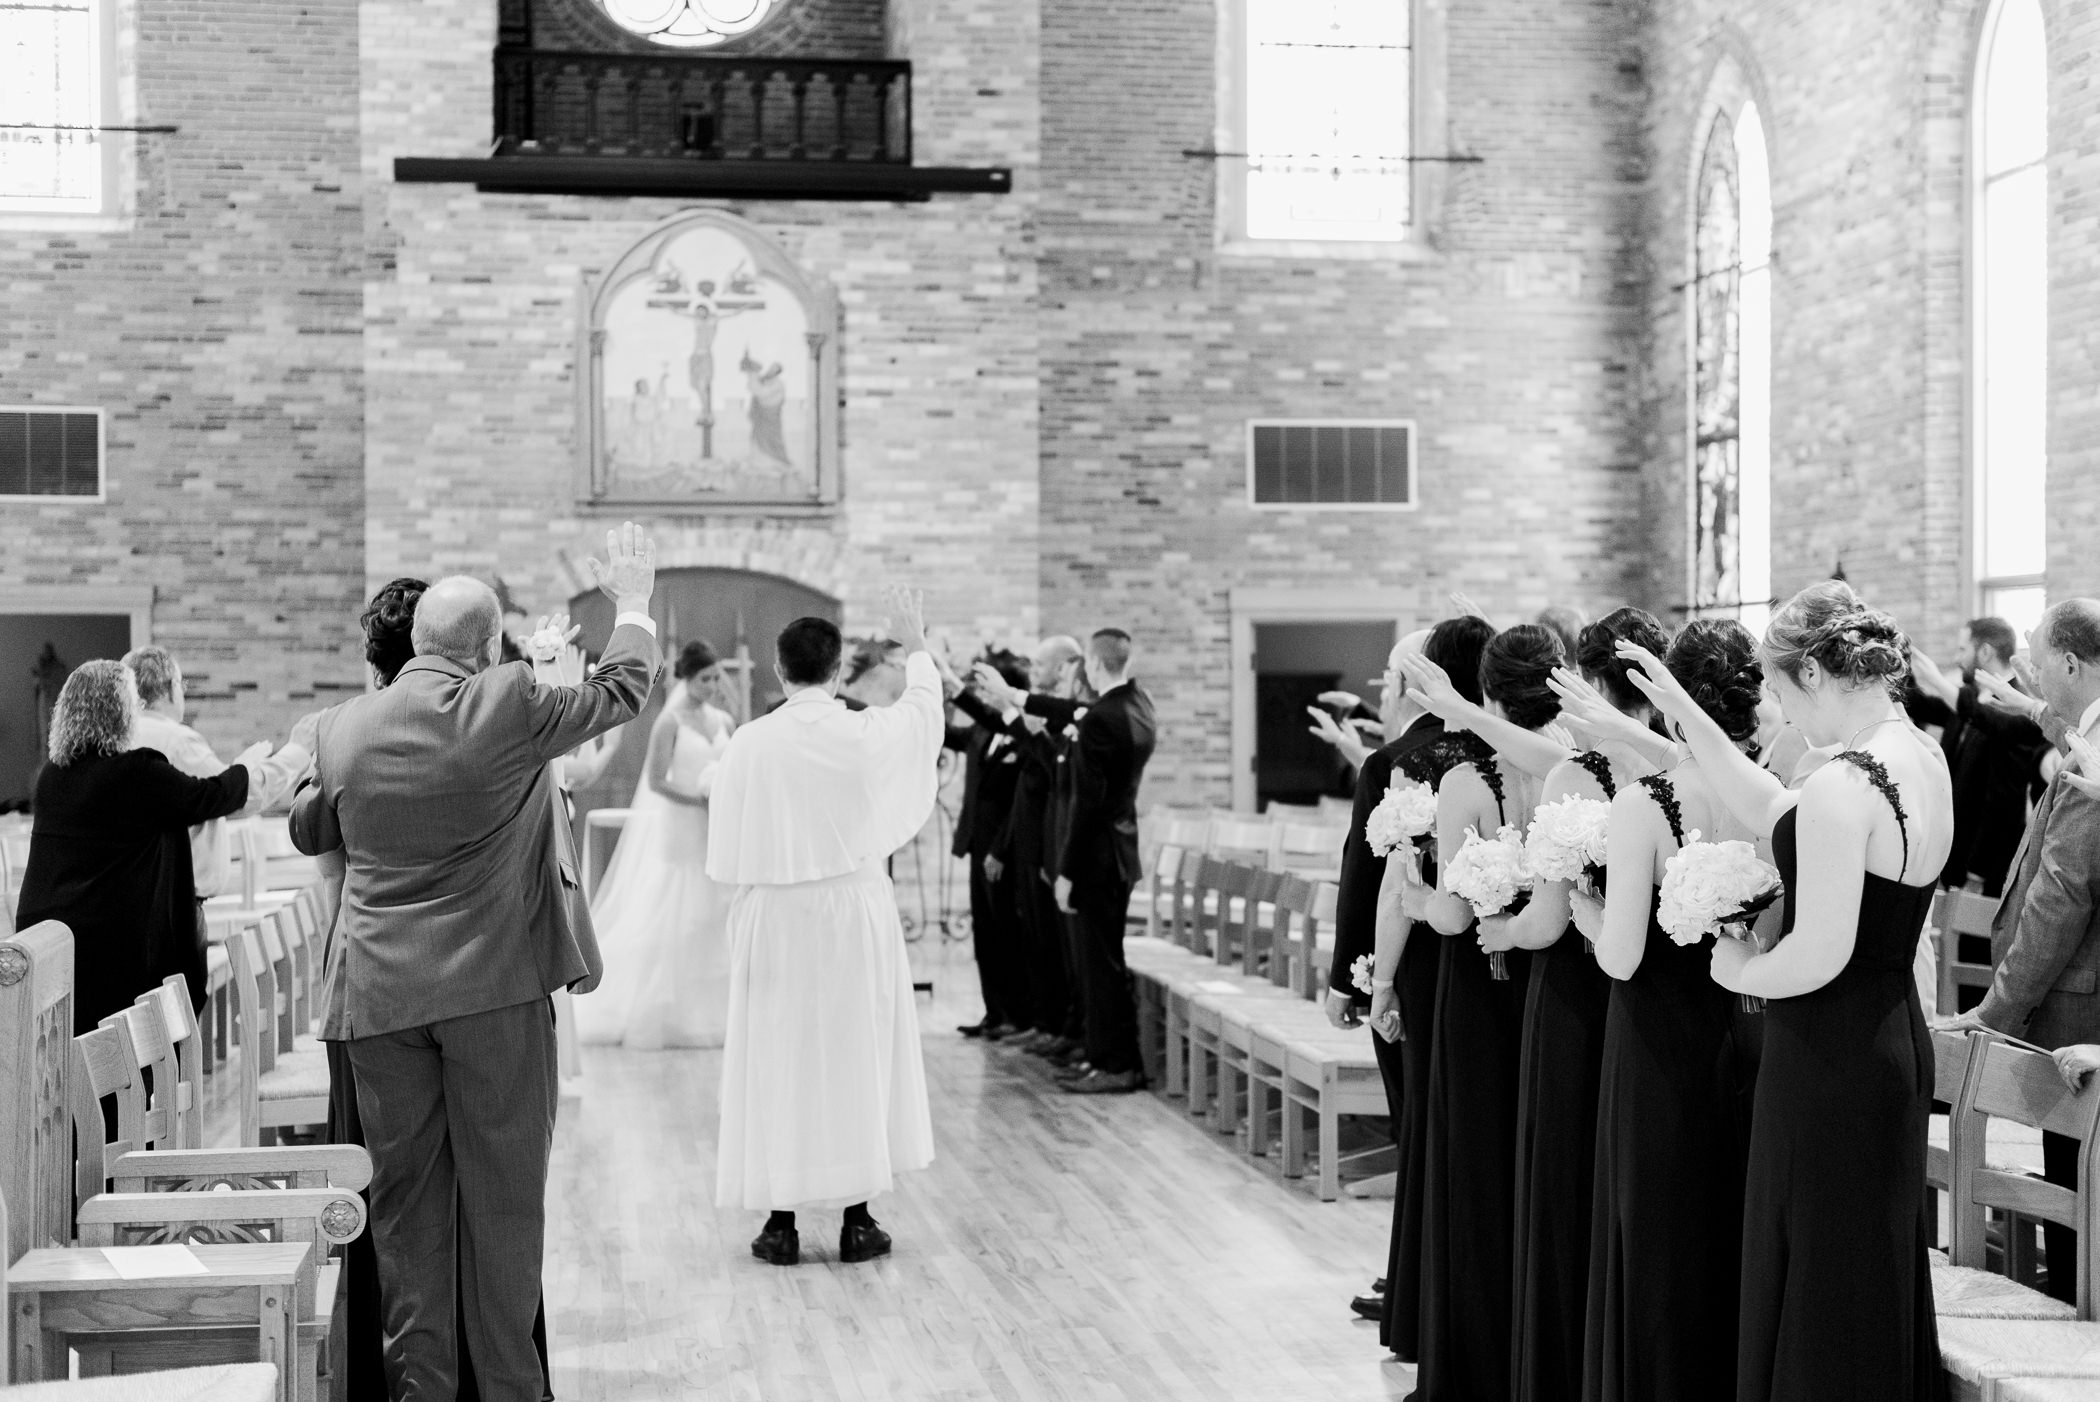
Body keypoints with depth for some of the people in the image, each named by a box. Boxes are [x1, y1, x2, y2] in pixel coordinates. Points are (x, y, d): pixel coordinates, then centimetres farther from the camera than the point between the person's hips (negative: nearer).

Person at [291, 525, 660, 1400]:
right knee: (504, 1192, 6)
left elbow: (307, 833, 21)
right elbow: (623, 689, 6)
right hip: (494, 986, -3)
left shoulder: (345, 728, 3)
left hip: (381, 994, 3)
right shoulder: (509, 706, -10)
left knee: (406, 1196, 10)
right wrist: (632, 601, 22)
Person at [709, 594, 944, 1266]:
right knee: (857, 1058, 9)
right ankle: (857, 1220, 13)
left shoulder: (750, 743, -9)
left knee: (777, 1063, 7)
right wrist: (917, 649, 33)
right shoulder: (868, 734, -8)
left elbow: (728, 856, -4)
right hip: (855, 918, 0)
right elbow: (923, 709, 16)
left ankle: (781, 1222, 9)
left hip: (773, 924, 0)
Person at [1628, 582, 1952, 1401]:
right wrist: (1685, 714, 13)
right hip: (1895, 1044, 9)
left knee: (1816, 1289, 3)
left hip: (1829, 1061, -9)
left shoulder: (1842, 785, -23)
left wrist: (1740, 971, -7)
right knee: (1879, 1278, 20)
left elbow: (1819, 956, -26)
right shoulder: (1925, 758, 6)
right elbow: (1774, 813, 14)